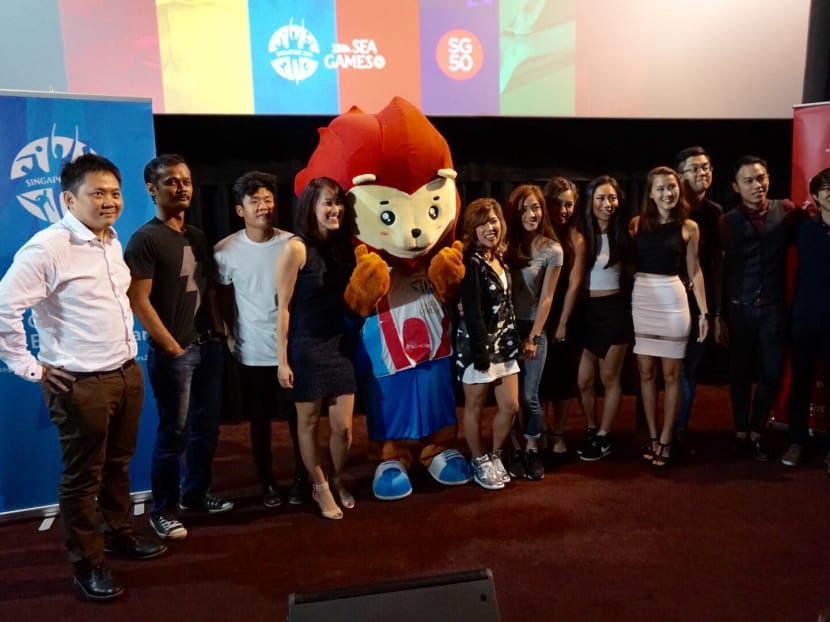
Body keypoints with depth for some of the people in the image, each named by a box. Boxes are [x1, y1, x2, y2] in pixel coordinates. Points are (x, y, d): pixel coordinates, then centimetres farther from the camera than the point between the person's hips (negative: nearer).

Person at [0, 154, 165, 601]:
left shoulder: (112, 242, 9)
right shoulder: (47, 248, -17)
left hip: (127, 374, 7)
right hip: (81, 384, -7)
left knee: (118, 464, 21)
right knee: (82, 476, 9)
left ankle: (120, 534, 40)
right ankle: (88, 563, 25)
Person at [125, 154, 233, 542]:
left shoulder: (198, 238, 13)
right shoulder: (145, 239, -9)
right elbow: (138, 301, -14)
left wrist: (219, 331, 8)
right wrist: (172, 347, -14)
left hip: (208, 346, 7)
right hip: (173, 352, -7)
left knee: (206, 428, 14)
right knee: (173, 434, 2)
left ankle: (195, 494, 31)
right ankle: (162, 510, 18)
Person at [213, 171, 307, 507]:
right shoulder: (225, 251, -4)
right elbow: (223, 300, 5)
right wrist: (230, 336, 4)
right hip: (252, 353, 0)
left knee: (298, 418, 11)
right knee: (259, 422, 13)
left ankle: (301, 479, 30)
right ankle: (268, 484, 30)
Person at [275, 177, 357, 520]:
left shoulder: (341, 245, 7)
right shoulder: (296, 248, -12)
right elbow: (283, 308, -12)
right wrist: (282, 360, -12)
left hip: (339, 343, 5)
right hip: (306, 347, -5)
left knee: (344, 427, 8)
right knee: (309, 423, 11)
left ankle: (337, 479, 35)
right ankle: (319, 487, 31)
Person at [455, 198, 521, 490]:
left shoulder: (500, 258, 10)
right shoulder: (471, 262, -14)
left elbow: (507, 305, 13)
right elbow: (472, 312, -18)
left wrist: (516, 339, 11)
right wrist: (481, 350, -20)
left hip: (504, 342, 8)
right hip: (478, 345, -8)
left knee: (511, 406, 10)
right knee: (475, 407, 8)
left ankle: (495, 455, 31)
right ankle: (479, 462, 26)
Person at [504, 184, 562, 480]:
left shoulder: (552, 250, -5)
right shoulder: (508, 243, 2)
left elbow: (546, 298, -5)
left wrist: (533, 337, -7)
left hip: (533, 328, -2)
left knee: (528, 396, -1)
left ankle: (532, 450, 18)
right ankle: (515, 449, 19)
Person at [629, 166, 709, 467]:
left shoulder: (688, 227, 2)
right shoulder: (637, 223, 3)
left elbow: (694, 272, 6)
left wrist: (703, 312, 3)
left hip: (672, 300, -1)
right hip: (640, 299, 1)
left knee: (671, 374, 4)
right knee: (646, 372, 6)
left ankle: (665, 439, 15)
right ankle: (652, 436, 18)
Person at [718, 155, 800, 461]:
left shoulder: (786, 210, 2)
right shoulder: (728, 221, -2)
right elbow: (719, 270, -2)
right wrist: (717, 315, -4)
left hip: (774, 307, 1)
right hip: (740, 308, -1)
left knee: (771, 374, 6)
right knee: (740, 373, 9)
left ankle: (756, 432, 24)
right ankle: (741, 432, 24)